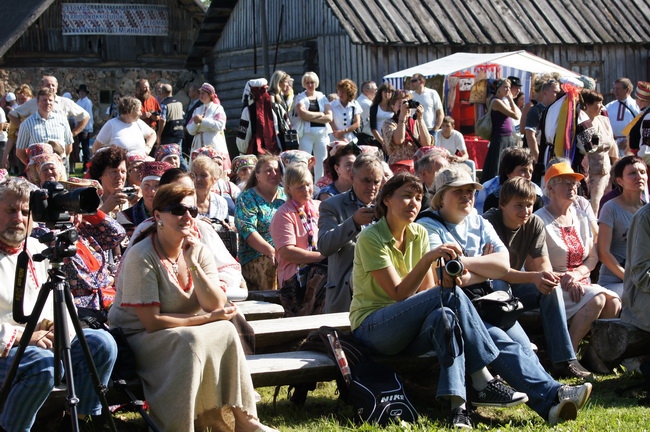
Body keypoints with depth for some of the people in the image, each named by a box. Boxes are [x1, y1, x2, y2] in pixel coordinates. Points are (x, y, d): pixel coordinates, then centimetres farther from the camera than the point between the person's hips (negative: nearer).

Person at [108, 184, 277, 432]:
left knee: (225, 331, -22)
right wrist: (208, 318, -16)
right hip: (138, 337, -6)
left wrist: (192, 263, -20)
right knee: (190, 340, -32)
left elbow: (217, 306, -10)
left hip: (187, 335, 6)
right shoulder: (142, 256, -18)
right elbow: (152, 321, -20)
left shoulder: (198, 251, 0)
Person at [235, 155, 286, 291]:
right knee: (273, 266, -34)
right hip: (256, 256, -4)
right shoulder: (247, 198, 4)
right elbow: (248, 231, -9)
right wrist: (271, 251, -23)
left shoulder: (285, 195, 19)